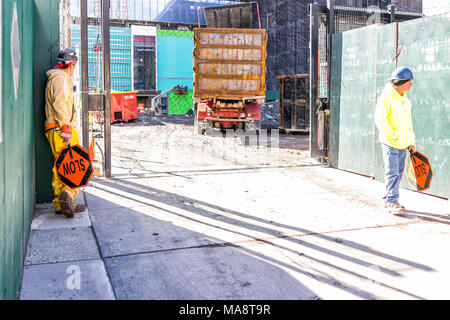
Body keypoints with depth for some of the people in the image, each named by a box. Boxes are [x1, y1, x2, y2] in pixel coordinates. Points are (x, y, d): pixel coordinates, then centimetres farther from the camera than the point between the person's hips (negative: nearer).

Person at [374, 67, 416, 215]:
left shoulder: (405, 100, 14)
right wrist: (394, 136, -17)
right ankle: (392, 203, -5)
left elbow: (408, 122, 20)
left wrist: (411, 141, 15)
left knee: (398, 172, 10)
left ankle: (389, 199, 20)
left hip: (403, 144, 8)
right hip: (390, 143, -8)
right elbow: (380, 121, -17)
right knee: (392, 172, -8)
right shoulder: (386, 98, -11)